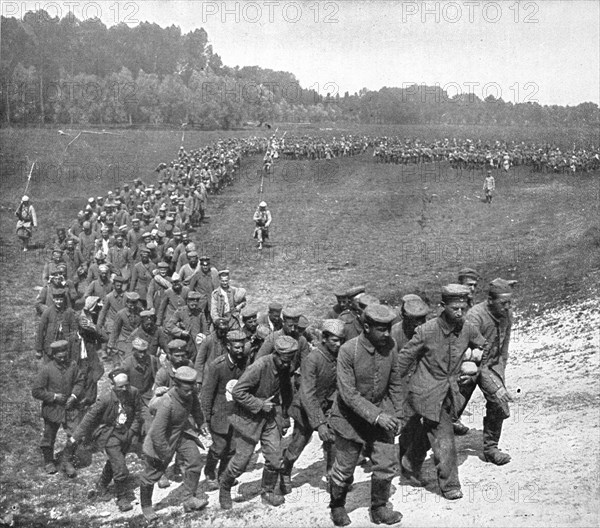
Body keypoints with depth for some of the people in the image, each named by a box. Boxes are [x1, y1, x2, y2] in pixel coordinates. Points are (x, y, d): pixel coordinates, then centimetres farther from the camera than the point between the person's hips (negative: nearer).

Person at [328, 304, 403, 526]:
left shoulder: (391, 346, -10)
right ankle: (337, 506, 37)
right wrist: (376, 416, -27)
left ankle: (379, 508, 26)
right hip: (351, 416, -4)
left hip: (382, 413, 4)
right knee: (344, 469, 9)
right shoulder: (348, 351, -24)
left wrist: (396, 415, 5)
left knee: (387, 464, 2)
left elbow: (395, 384, 4)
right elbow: (348, 394, -23)